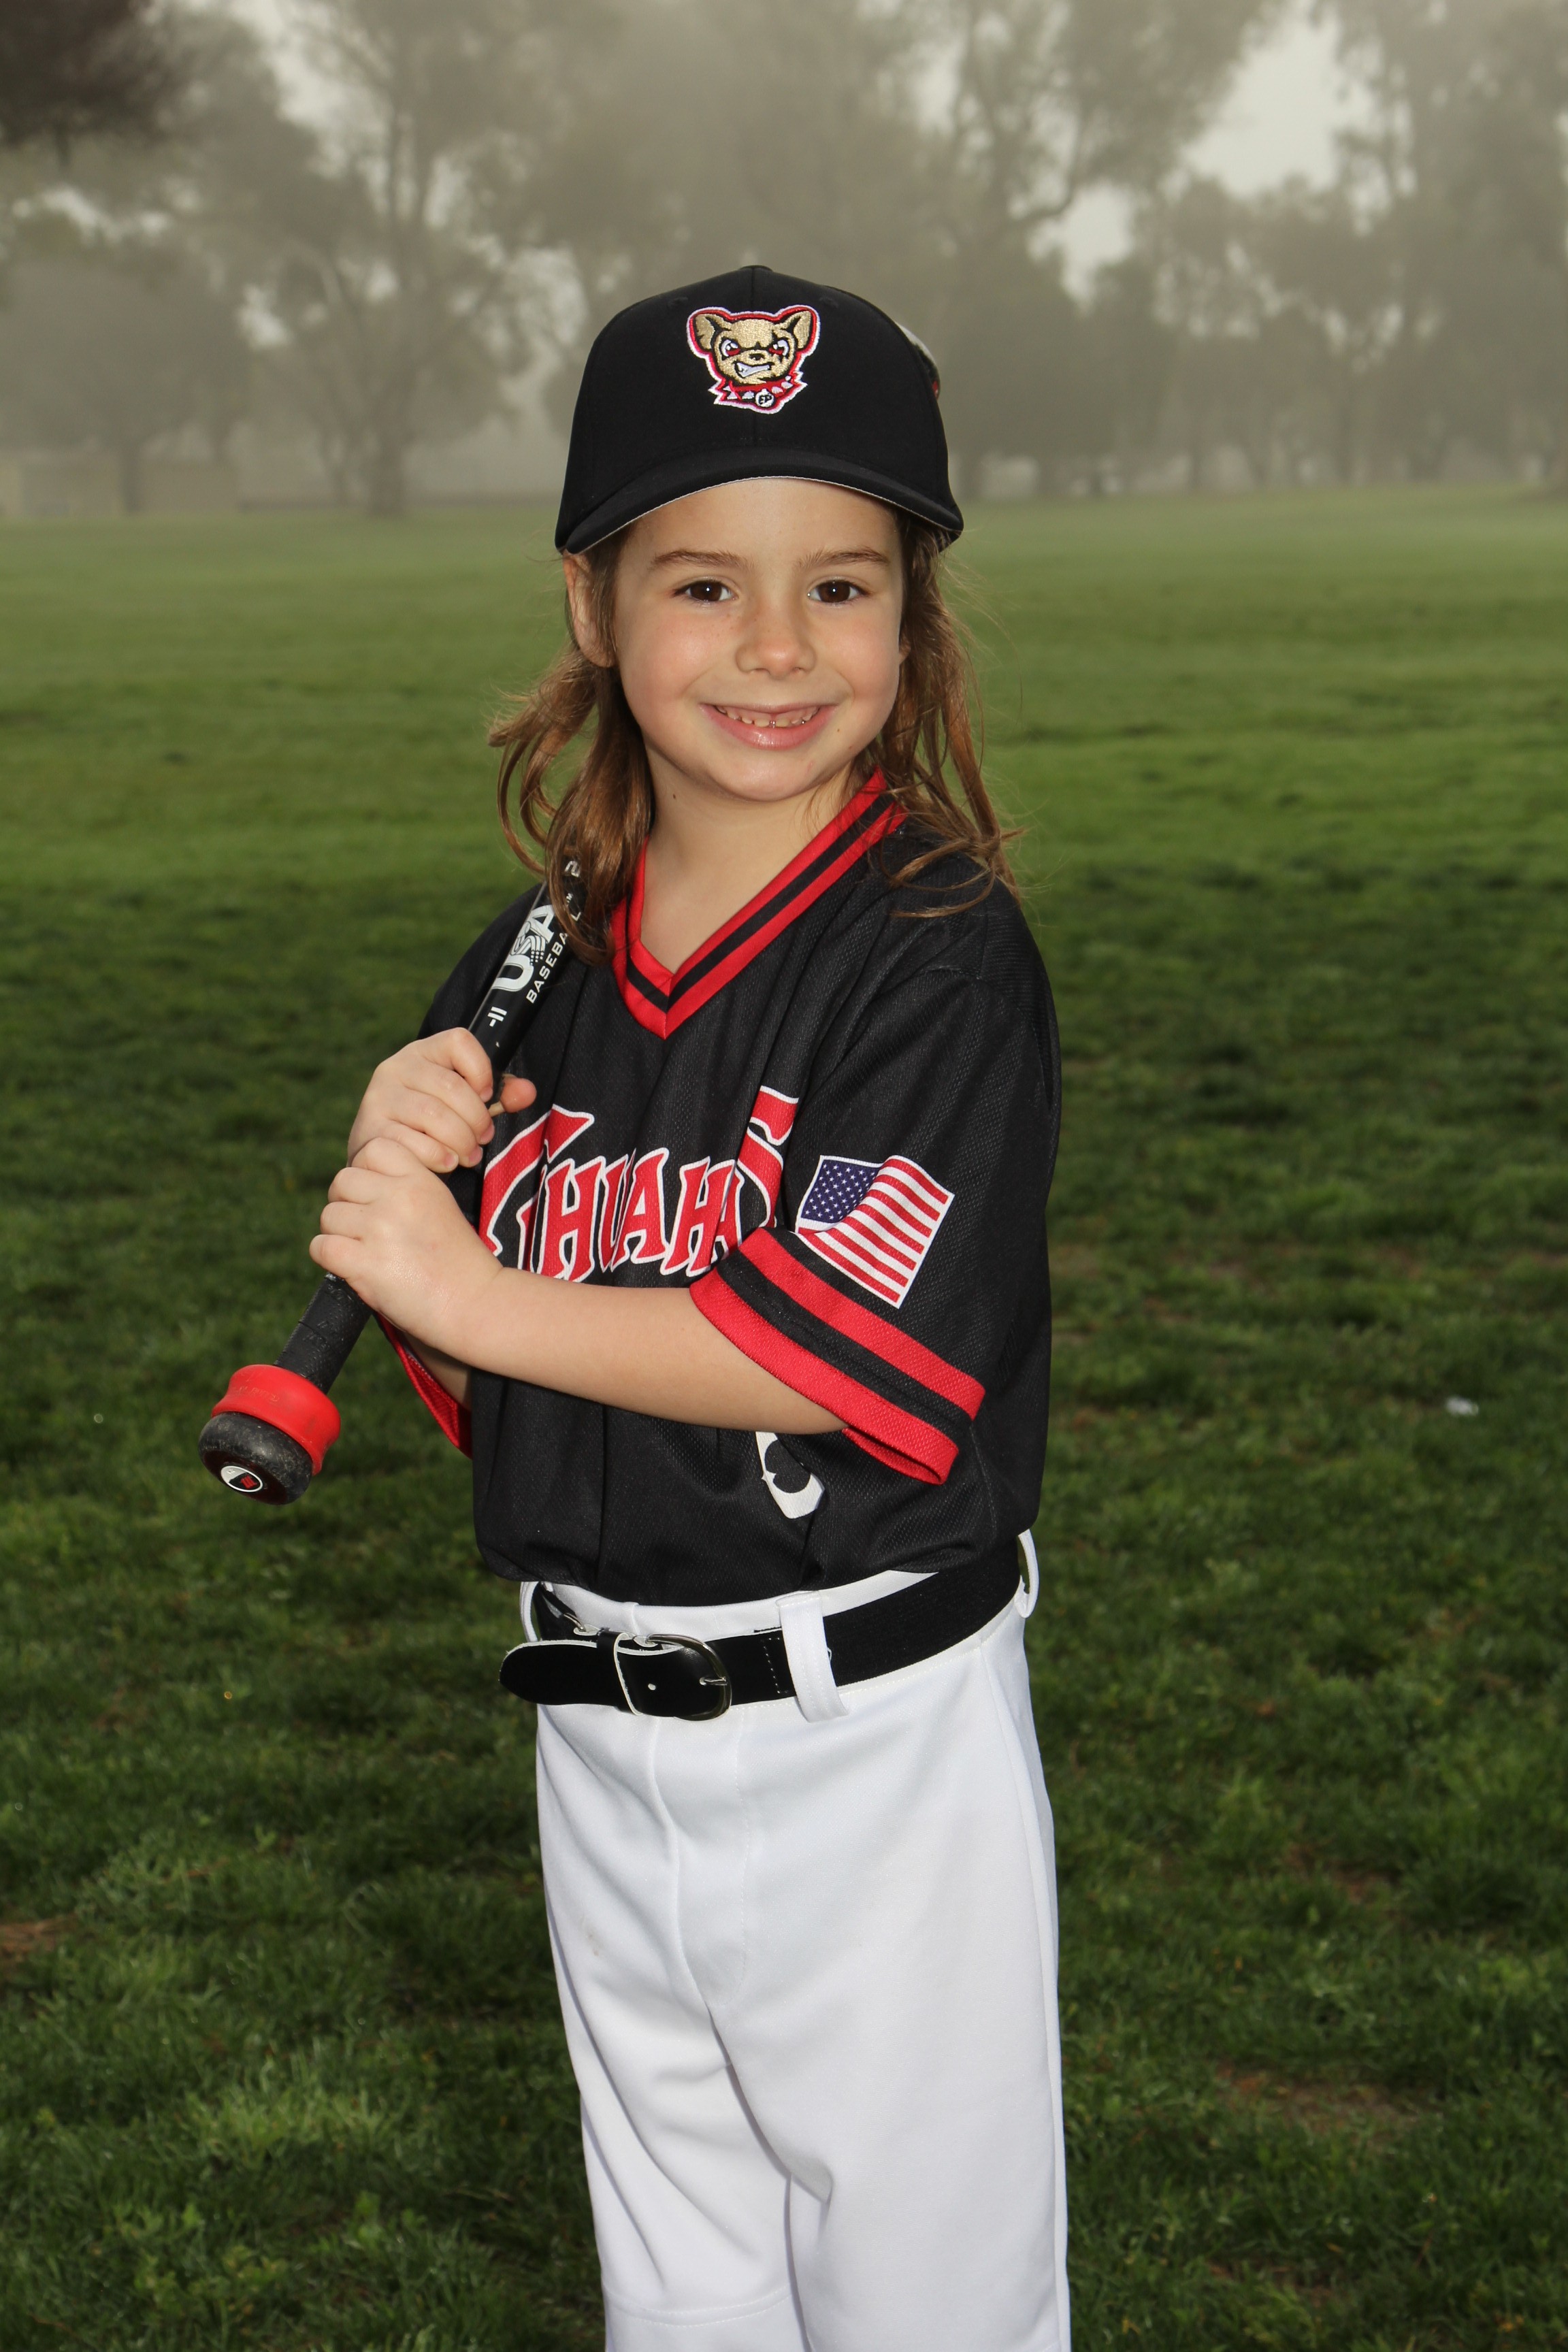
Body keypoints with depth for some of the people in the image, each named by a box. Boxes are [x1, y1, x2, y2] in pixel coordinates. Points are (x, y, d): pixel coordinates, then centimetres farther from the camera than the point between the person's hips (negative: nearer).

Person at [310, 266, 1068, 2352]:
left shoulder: (943, 950, -15)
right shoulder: (533, 971, 4)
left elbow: (841, 1356, -24)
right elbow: (472, 1392, 8)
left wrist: (476, 1291, -17)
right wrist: (403, 1174, -12)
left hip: (872, 1743, -6)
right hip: (602, 1745, 6)